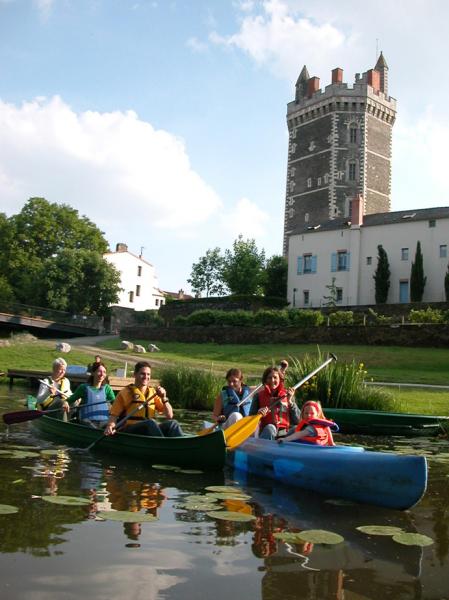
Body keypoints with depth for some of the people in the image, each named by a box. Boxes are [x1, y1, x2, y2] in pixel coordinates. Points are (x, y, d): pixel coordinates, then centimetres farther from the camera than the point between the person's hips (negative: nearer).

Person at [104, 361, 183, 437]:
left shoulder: (153, 393, 17)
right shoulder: (125, 393, 8)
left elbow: (169, 416, 12)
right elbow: (114, 414, 3)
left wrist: (164, 398, -2)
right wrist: (110, 426, -18)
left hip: (151, 430, 4)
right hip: (131, 430, -4)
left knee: (173, 423, -26)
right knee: (150, 422, -35)